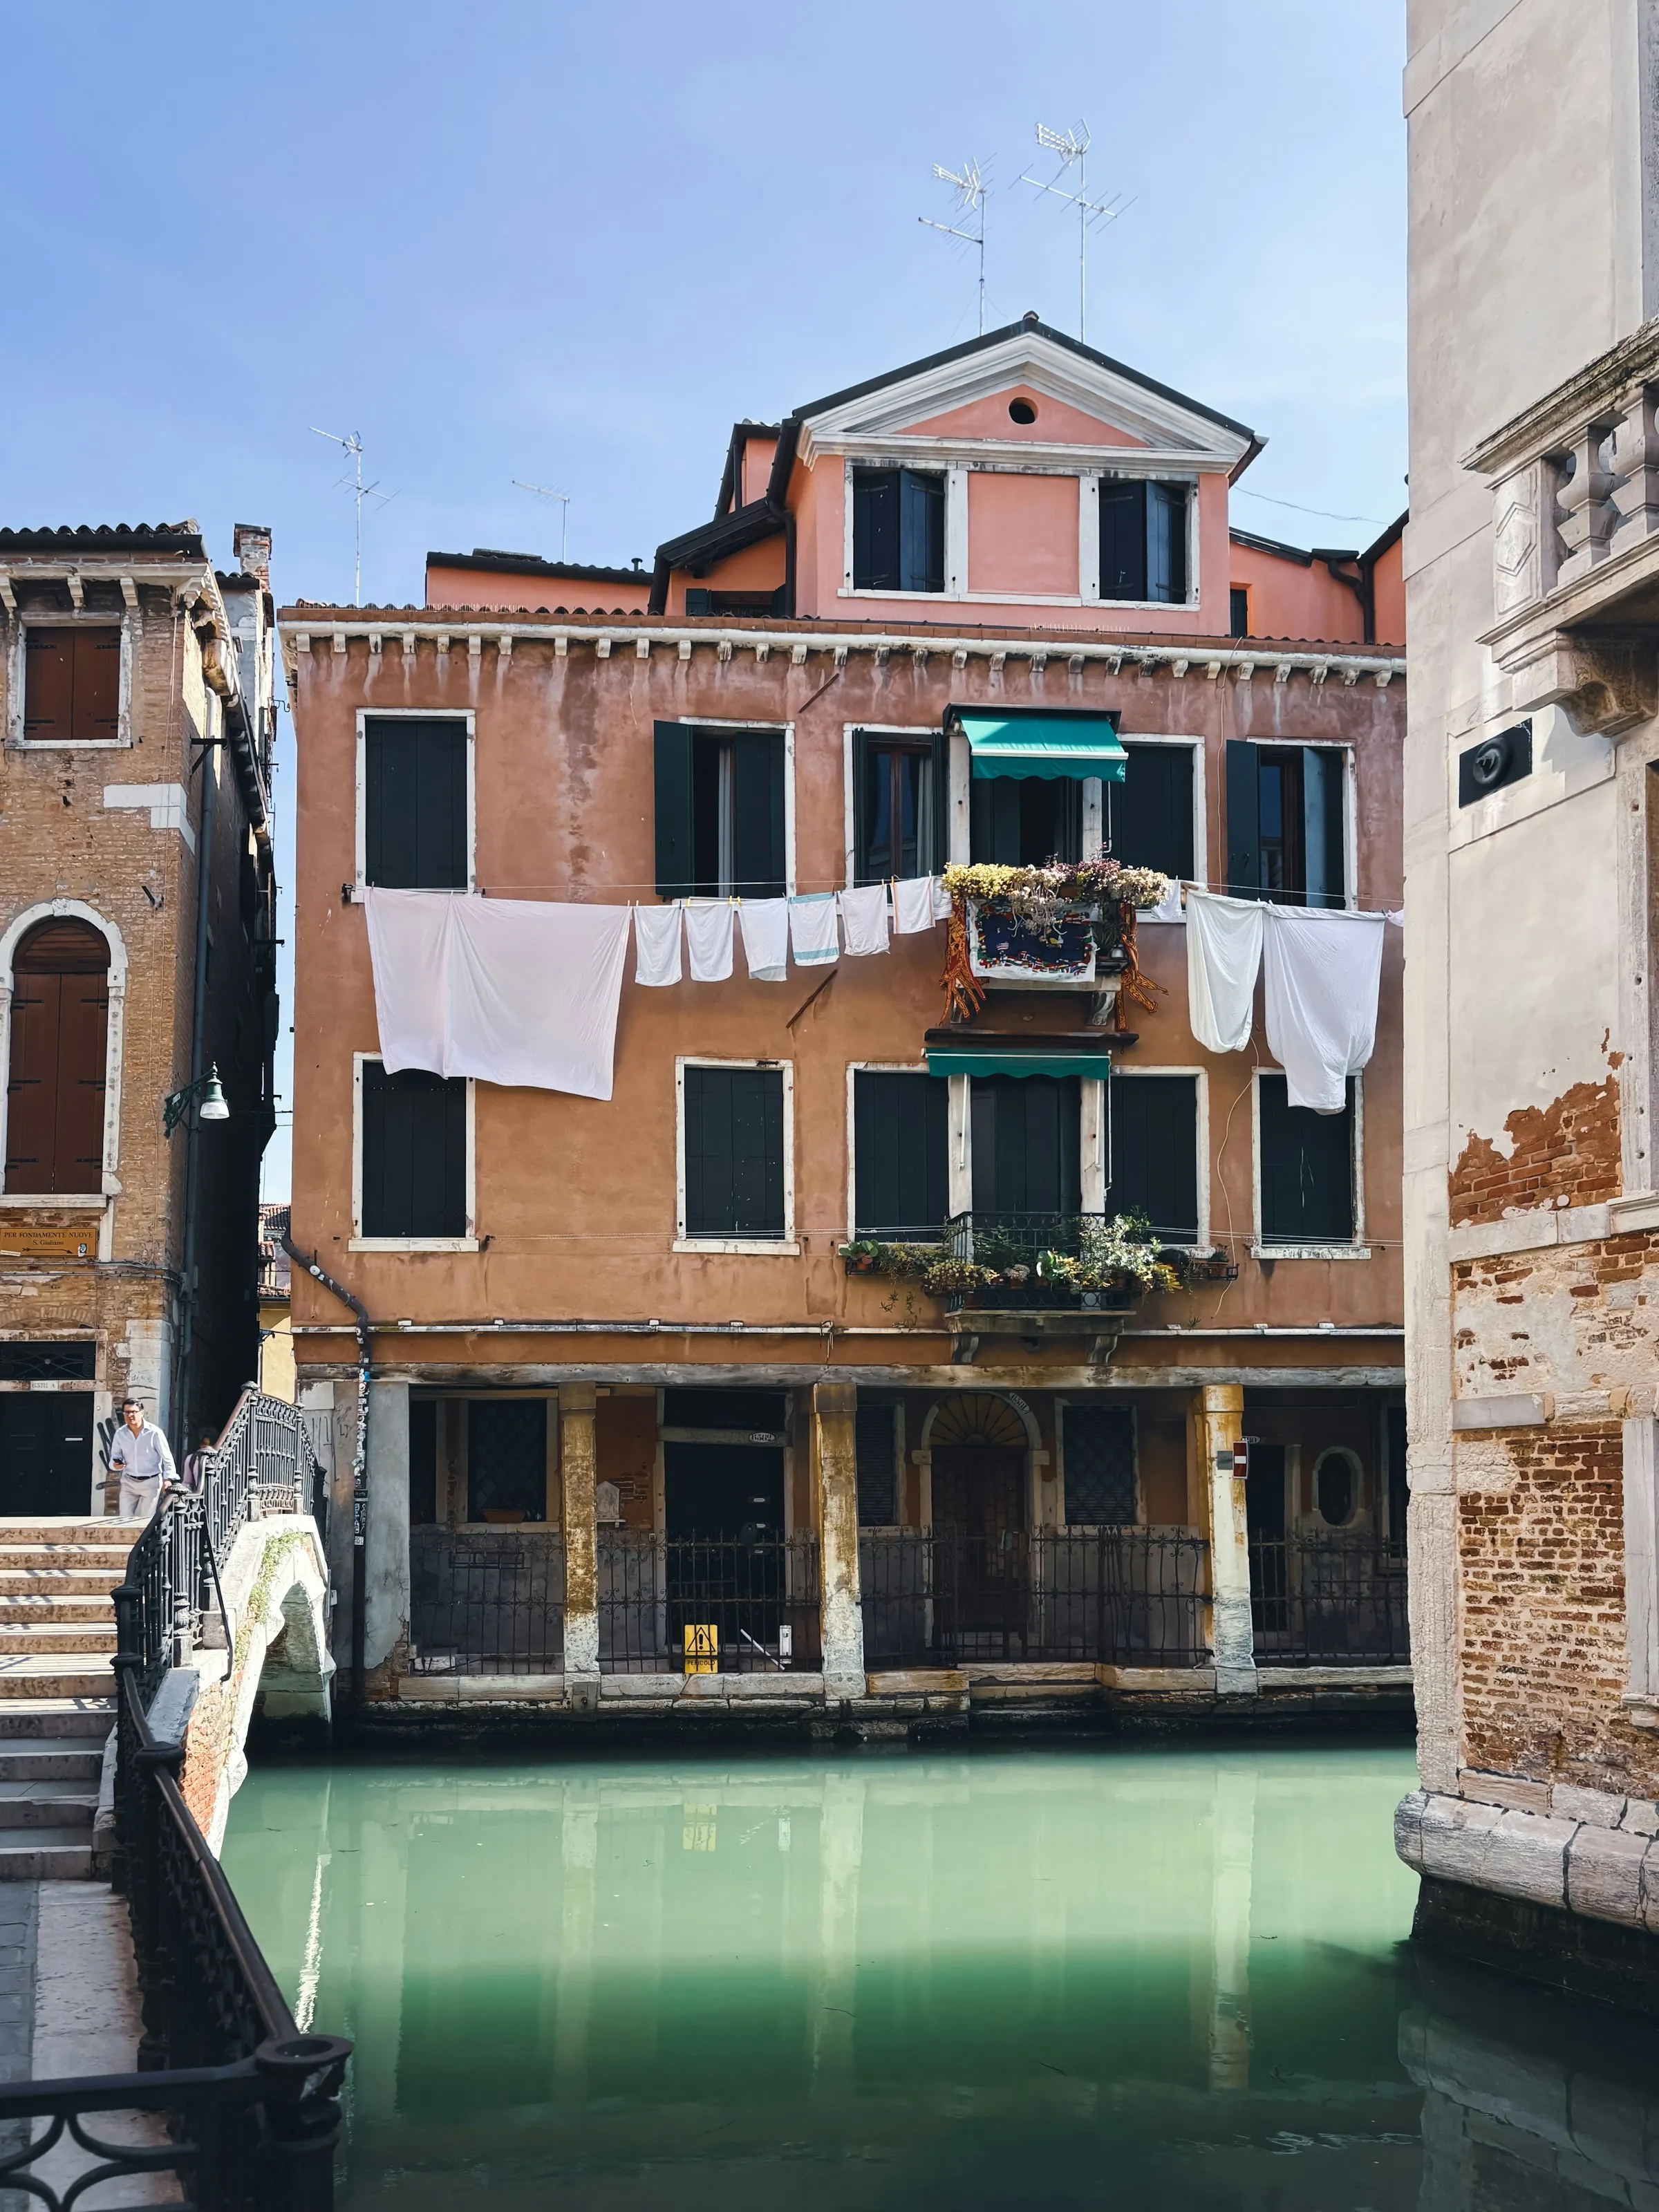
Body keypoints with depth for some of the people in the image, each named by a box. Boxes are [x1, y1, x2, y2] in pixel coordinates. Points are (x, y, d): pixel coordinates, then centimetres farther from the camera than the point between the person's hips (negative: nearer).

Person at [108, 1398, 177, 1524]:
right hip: (129, 1482, 4)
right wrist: (116, 1465, -15)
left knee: (145, 1520, -1)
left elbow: (167, 1458, -6)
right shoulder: (120, 1433, 0)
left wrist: (168, 1478, -17)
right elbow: (115, 1456, 9)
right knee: (126, 1519, 0)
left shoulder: (154, 1433, -11)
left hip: (151, 1483, -4)